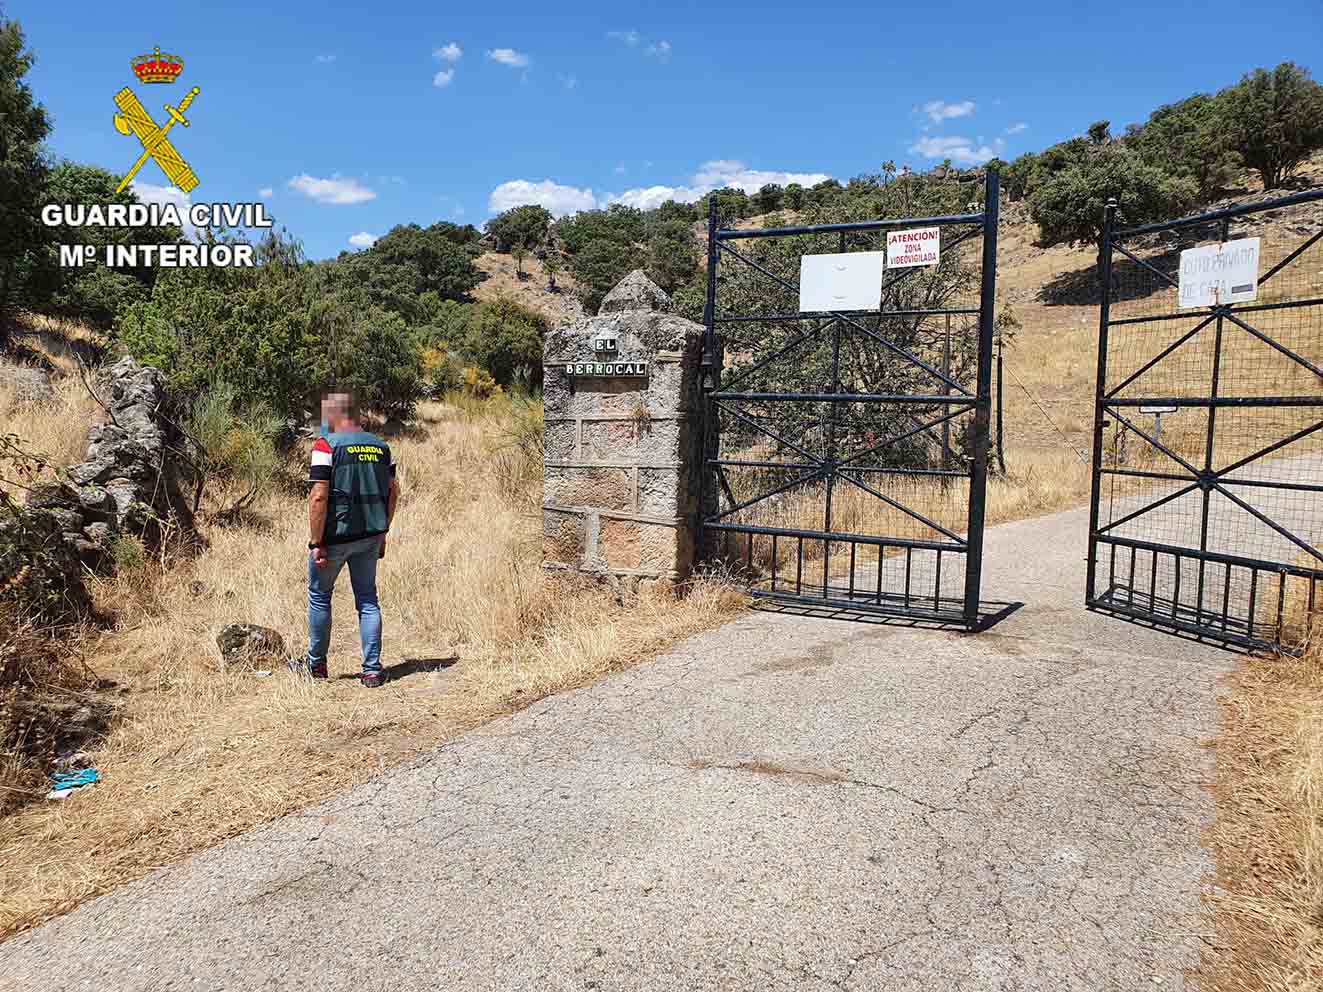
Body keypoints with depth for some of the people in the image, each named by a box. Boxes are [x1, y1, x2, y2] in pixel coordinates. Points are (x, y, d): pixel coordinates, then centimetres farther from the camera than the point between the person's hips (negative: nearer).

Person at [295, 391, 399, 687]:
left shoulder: (326, 445, -12)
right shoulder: (380, 445, 5)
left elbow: (319, 497, -19)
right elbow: (393, 492, 9)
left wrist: (316, 543, -14)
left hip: (335, 535, -5)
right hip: (370, 536, 5)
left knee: (319, 596, 15)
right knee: (368, 600, 12)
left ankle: (316, 664, 27)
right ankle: (372, 670, 11)